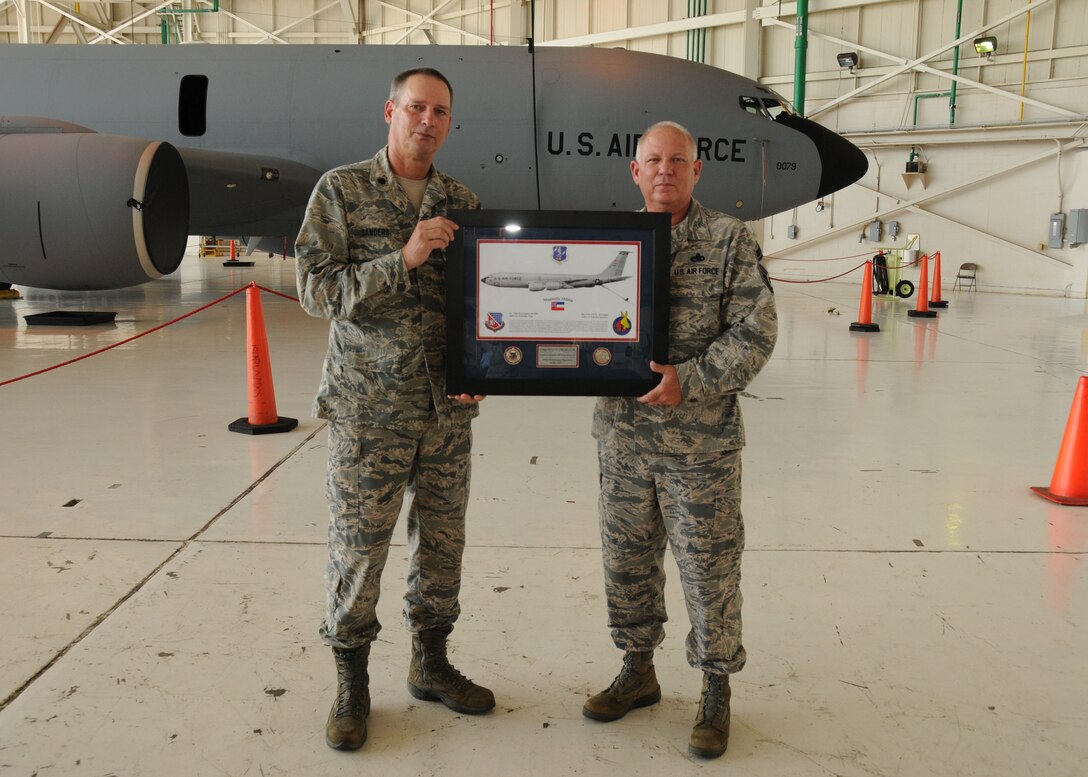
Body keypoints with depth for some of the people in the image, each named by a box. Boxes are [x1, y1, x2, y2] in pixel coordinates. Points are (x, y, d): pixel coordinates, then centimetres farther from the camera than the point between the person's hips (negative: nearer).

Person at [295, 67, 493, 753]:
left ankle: (431, 664, 32)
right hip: (369, 405, -4)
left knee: (443, 540, 12)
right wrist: (403, 259, -20)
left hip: (448, 406, 4)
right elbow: (317, 290, -10)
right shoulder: (341, 191, -2)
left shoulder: (465, 204, 9)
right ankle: (352, 684, 22)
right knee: (359, 545, 3)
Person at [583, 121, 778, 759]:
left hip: (701, 443, -4)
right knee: (628, 558, 15)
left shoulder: (730, 240, -4)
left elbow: (755, 333, -10)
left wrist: (690, 381, -22)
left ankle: (717, 692, 25)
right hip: (622, 435, 4)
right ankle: (639, 671, 35)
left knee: (709, 568, 6)